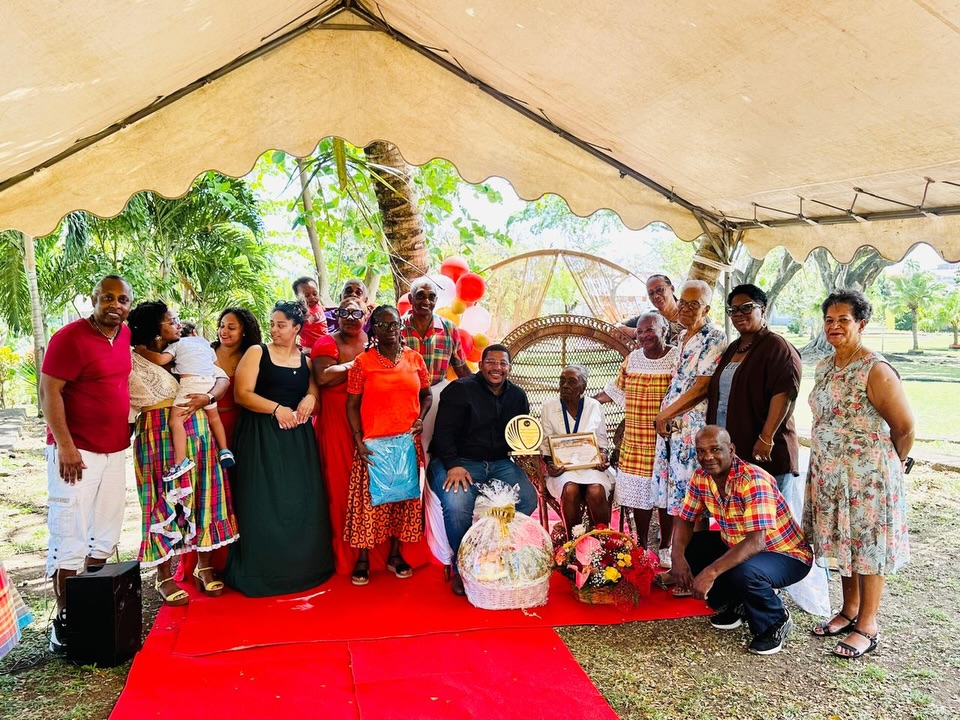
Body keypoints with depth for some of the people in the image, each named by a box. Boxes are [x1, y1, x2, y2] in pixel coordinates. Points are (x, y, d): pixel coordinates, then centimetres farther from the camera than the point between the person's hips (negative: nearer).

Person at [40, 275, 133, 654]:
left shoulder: (125, 335, 7)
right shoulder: (70, 337, -14)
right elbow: (49, 391, -16)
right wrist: (65, 446, -20)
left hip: (114, 449, 7)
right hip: (76, 452, -7)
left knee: (105, 535, 13)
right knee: (70, 537, -2)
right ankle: (64, 618, 9)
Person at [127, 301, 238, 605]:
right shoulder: (134, 360, 0)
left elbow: (223, 378, 6)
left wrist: (208, 397, -11)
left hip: (197, 433, 4)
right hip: (159, 436, -4)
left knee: (203, 497, 6)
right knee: (166, 500, 1)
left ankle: (204, 566, 21)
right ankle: (165, 576, 14)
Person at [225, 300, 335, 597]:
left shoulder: (306, 361, 12)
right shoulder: (256, 352, 1)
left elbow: (315, 401, 15)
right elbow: (242, 394, -8)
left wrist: (310, 399, -8)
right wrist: (276, 409, -18)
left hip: (298, 438, 3)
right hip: (262, 436, -3)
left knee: (301, 501, 2)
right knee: (263, 503, -4)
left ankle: (301, 566, 14)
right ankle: (263, 571, 6)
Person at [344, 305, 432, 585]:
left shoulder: (414, 358, 5)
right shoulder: (363, 362, -3)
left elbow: (426, 395, 15)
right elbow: (352, 404, -2)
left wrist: (420, 418, -3)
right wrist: (359, 441, -10)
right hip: (374, 444, -3)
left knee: (404, 496, 9)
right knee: (369, 498, 0)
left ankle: (395, 554, 25)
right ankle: (363, 559, 14)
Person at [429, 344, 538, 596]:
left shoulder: (517, 395, 14)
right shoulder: (459, 390, -3)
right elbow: (444, 431, -10)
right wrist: (454, 465, -23)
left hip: (499, 462, 5)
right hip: (458, 461, -4)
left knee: (528, 499, -22)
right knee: (457, 504, -33)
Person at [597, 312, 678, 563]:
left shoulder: (678, 358, -6)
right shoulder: (632, 359, 7)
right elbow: (617, 389, 18)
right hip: (635, 443, 3)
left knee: (665, 495, 7)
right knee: (639, 495, 8)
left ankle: (665, 548, 24)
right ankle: (641, 546, 24)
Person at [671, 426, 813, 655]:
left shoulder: (754, 480, -31)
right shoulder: (701, 477, -9)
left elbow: (756, 542, -39)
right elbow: (685, 520, -1)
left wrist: (711, 572, -46)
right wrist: (678, 556, -21)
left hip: (786, 555, -7)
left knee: (744, 572, -36)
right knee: (690, 549, -9)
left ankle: (776, 622, -3)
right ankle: (736, 605, 12)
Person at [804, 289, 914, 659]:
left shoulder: (875, 370, -16)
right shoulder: (824, 367, 8)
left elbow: (905, 428, -11)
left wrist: (887, 466, 2)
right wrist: (823, 462, 14)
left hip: (867, 475, -7)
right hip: (829, 473, 7)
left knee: (868, 544, 4)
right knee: (843, 541, 16)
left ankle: (867, 627, 17)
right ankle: (849, 611, 32)